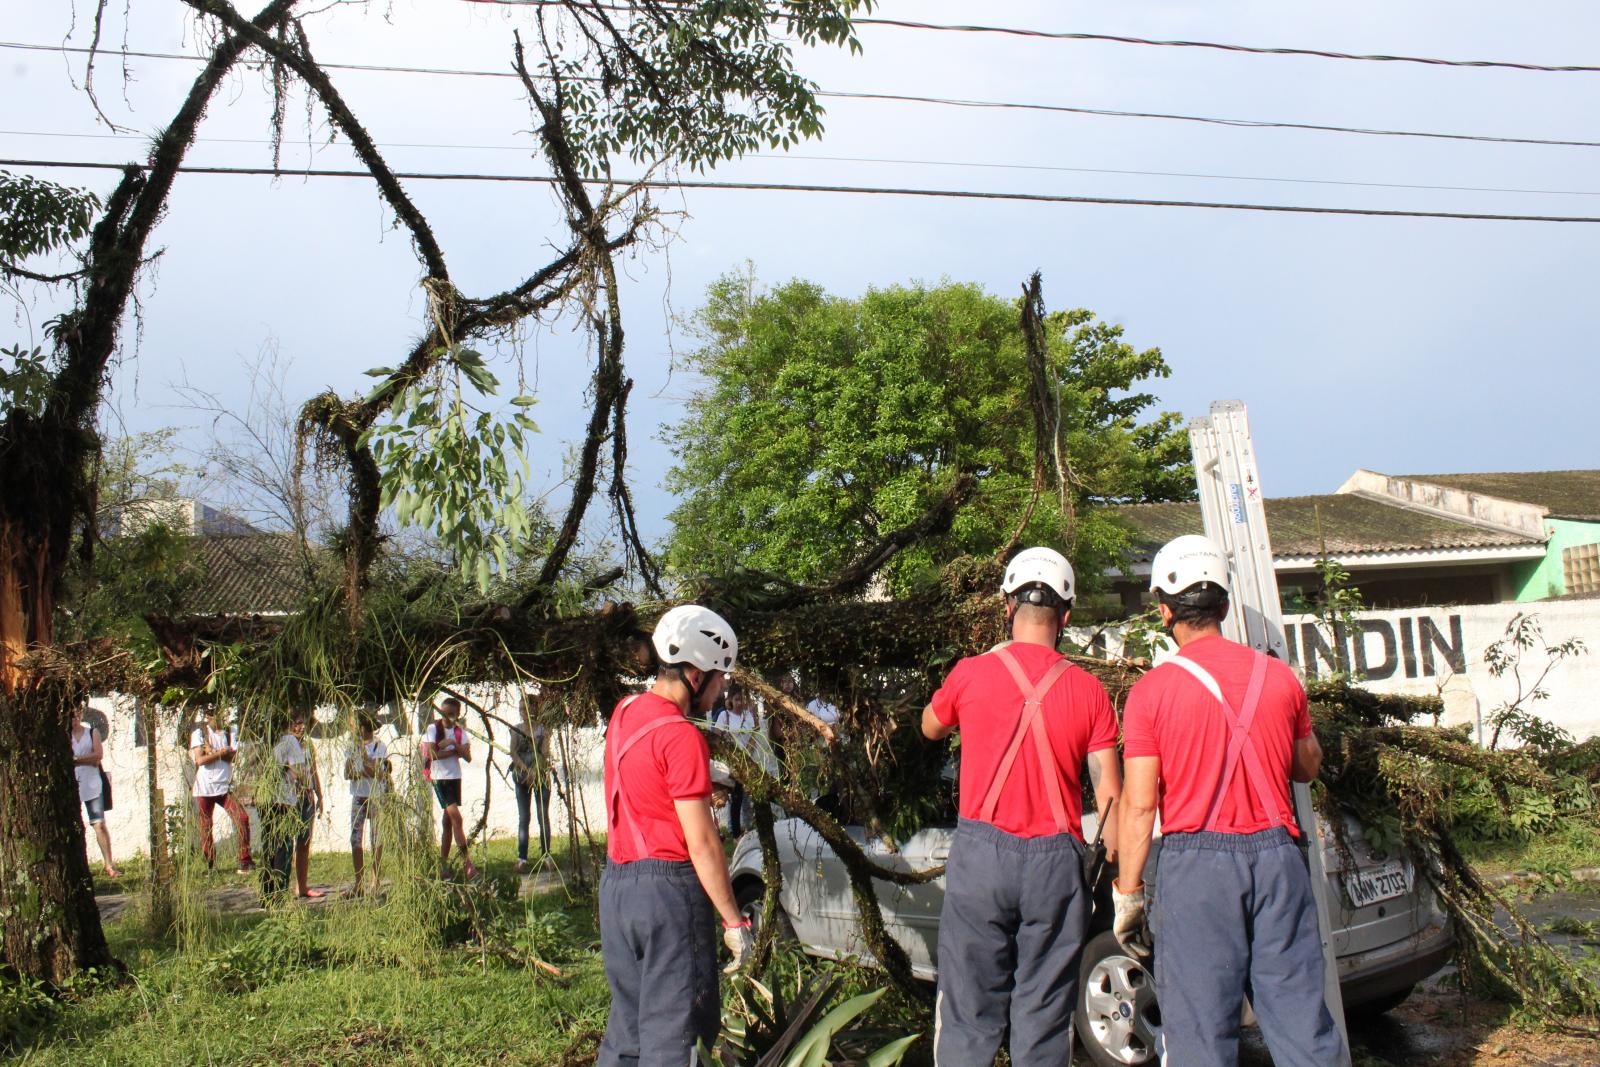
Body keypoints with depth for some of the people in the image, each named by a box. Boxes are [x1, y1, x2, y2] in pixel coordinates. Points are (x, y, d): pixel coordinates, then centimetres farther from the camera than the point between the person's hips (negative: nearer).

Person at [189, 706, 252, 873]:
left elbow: (231, 756, -6)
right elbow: (200, 760, -11)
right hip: (204, 788, -2)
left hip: (225, 786, 2)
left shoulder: (231, 733, 8)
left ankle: (245, 861, -7)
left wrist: (211, 752, -14)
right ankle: (209, 865, 15)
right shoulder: (199, 733, 1)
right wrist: (221, 752, -9)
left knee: (242, 818, -11)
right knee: (206, 827, 4)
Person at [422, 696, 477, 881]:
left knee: (448, 821, 9)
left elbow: (468, 757, -4)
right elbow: (433, 755, -17)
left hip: (455, 778, 5)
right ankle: (466, 862, -15)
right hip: (440, 778, -5)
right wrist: (455, 751, -10)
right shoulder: (433, 728, -6)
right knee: (456, 817, -14)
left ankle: (443, 865, 16)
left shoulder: (460, 732, 7)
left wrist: (454, 743, -18)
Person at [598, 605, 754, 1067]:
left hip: (617, 883, 8)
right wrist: (734, 922, -12)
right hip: (668, 887, -8)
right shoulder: (682, 737, -17)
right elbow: (701, 843, -18)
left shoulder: (625, 712, 7)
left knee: (627, 1022, 17)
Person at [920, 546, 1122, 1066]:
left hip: (980, 852, 0)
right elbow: (1109, 795, -2)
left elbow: (931, 729, 19)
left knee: (967, 1014, 6)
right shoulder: (1088, 691, -1)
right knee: (1044, 1019, 7)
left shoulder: (970, 674, -2)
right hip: (1055, 859, 1)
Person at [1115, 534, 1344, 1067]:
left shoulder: (1151, 692, -7)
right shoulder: (1279, 677, 3)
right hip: (1275, 854, 3)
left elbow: (1139, 805, -9)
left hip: (1197, 862, -3)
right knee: (1301, 1020, 9)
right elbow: (1308, 766, 18)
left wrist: (1127, 892, -1)